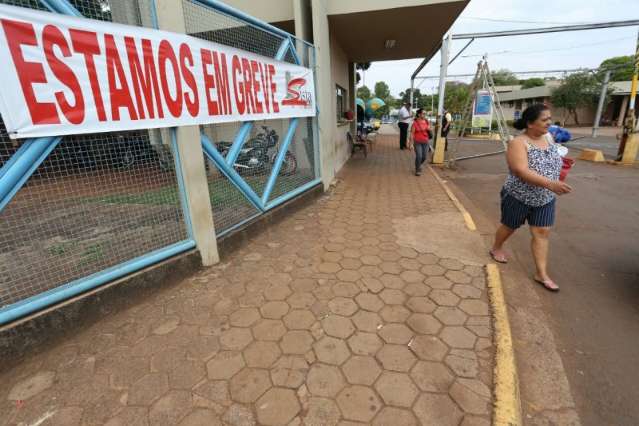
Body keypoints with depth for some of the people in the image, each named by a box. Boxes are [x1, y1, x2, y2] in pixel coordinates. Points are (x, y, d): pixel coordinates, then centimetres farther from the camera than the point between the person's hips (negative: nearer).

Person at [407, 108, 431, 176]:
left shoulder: (427, 122, 5)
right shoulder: (415, 122, -10)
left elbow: (429, 131, 21)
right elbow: (412, 133, -12)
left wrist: (429, 129, -1)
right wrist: (411, 143, -16)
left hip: (425, 142, 5)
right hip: (417, 142, -5)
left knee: (424, 157, 6)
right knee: (419, 156, -11)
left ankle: (418, 165, 36)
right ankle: (417, 170, 10)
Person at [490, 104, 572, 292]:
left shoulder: (548, 137, 2)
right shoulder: (518, 143, -21)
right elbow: (522, 172, -33)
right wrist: (550, 184, -41)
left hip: (545, 199, 6)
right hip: (519, 197, -6)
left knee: (542, 233, 5)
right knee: (509, 227, 14)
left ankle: (542, 274, 12)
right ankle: (496, 248, 42)